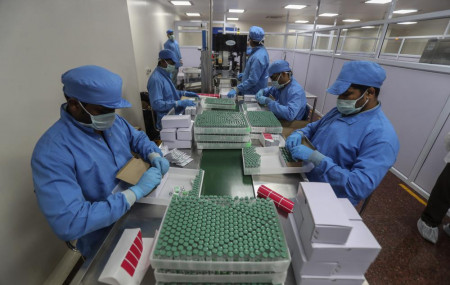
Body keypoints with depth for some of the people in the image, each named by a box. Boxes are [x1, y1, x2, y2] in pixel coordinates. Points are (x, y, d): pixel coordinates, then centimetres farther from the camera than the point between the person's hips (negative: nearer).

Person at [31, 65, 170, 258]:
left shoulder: (113, 121, -3)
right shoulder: (52, 151, -23)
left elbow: (138, 138, 13)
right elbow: (68, 224, -28)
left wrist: (154, 156, -8)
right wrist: (136, 191, -29)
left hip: (137, 212, 6)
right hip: (105, 242, -5)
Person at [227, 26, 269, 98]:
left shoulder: (258, 57, -27)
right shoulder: (259, 51, 6)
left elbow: (252, 80, -30)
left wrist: (236, 89, -31)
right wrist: (244, 75, 26)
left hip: (253, 94, -10)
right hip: (250, 91, 10)